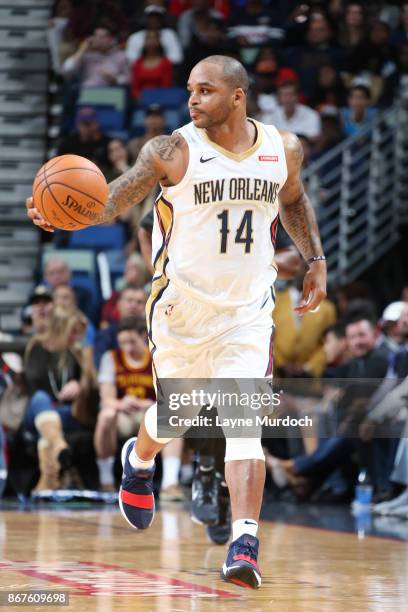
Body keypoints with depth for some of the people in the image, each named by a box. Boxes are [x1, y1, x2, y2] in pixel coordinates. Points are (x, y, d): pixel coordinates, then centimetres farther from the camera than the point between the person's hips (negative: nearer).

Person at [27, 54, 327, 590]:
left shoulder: (282, 149, 2)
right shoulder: (173, 152, -11)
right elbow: (115, 198, -18)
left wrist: (315, 259, 17)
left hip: (249, 312, 1)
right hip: (182, 308, -1)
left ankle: (244, 544, -20)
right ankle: (139, 461, 51)